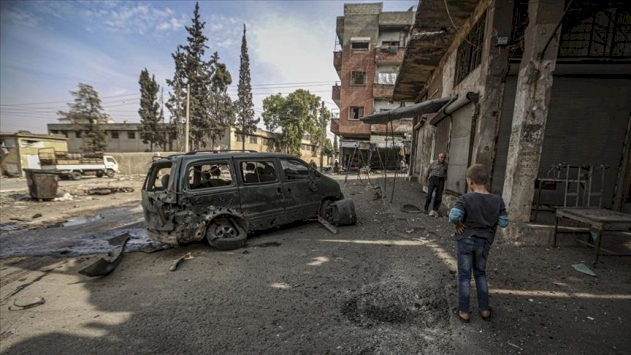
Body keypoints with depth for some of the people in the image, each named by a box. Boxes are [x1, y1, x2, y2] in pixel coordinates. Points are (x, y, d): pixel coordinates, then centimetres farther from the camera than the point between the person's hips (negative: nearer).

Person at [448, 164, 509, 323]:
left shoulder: (466, 198, -18)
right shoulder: (497, 200, -6)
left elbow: (454, 216, -30)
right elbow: (504, 222, -3)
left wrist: (458, 223, -11)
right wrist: (490, 222, 12)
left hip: (466, 240, -4)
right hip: (485, 242, 4)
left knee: (464, 276, 9)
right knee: (480, 274, 23)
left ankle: (463, 311, 21)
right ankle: (484, 309, 34)